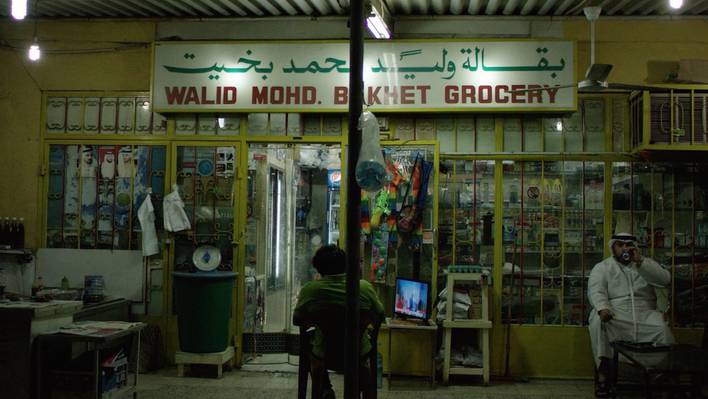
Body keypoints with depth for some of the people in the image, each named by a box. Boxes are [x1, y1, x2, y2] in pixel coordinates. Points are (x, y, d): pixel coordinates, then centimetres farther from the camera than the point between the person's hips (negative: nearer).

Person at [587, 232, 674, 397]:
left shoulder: (646, 264, 18)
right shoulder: (602, 267, 12)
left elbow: (665, 280, 0)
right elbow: (596, 291, -5)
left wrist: (640, 261, -11)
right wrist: (602, 308, -28)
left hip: (644, 315, 1)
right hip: (614, 315, -1)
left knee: (662, 328, -29)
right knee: (598, 322, -33)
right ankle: (603, 374, -31)